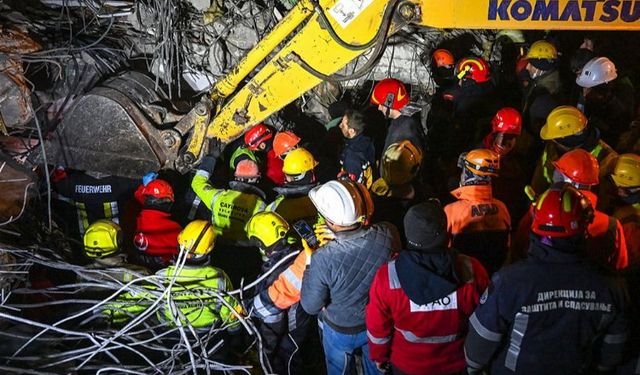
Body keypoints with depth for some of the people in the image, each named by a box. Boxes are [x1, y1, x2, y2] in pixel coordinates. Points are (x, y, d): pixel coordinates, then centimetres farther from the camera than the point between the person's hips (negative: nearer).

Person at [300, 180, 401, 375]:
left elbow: (311, 306, -22)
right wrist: (339, 238, -3)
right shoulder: (388, 234, -29)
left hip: (341, 331, -2)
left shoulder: (323, 259, -39)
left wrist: (309, 263, -13)